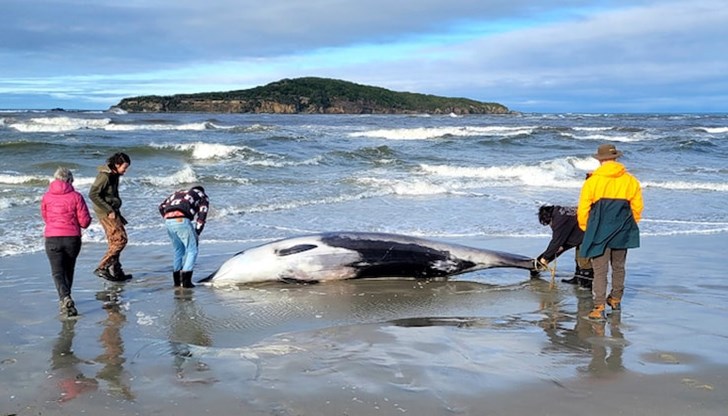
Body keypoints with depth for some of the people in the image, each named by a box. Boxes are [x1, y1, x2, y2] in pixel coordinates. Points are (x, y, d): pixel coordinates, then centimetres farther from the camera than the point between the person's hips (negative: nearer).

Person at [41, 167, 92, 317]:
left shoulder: (47, 196, 1)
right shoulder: (76, 196, -5)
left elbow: (45, 217, 16)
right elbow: (85, 222, -5)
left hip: (52, 238, -1)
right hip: (73, 238, 1)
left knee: (57, 272, -2)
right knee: (68, 270, 19)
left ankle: (65, 298, -24)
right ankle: (65, 298, 32)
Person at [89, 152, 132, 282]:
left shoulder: (114, 175, 12)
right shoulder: (104, 176, -17)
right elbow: (93, 194, -22)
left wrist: (118, 215, 20)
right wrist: (109, 211, -21)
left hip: (112, 212, 9)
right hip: (106, 213, -9)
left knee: (114, 242, 12)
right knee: (121, 239, -12)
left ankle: (116, 272, 19)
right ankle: (102, 268, -10)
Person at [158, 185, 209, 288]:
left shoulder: (179, 192, 36)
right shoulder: (203, 197, 24)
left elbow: (162, 207, 24)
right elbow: (201, 217, 9)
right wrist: (197, 234, 12)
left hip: (168, 220, 5)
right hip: (181, 220, -5)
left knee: (178, 250, 21)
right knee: (192, 251, 5)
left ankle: (177, 281, 23)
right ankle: (186, 281, -4)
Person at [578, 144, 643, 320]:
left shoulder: (592, 181, -8)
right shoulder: (630, 181, 1)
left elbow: (583, 209, -6)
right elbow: (637, 207, 6)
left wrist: (585, 228, 11)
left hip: (599, 233, -3)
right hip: (622, 233, 4)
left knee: (600, 270, -2)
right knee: (618, 267, 20)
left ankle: (599, 307, -9)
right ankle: (616, 299, 34)